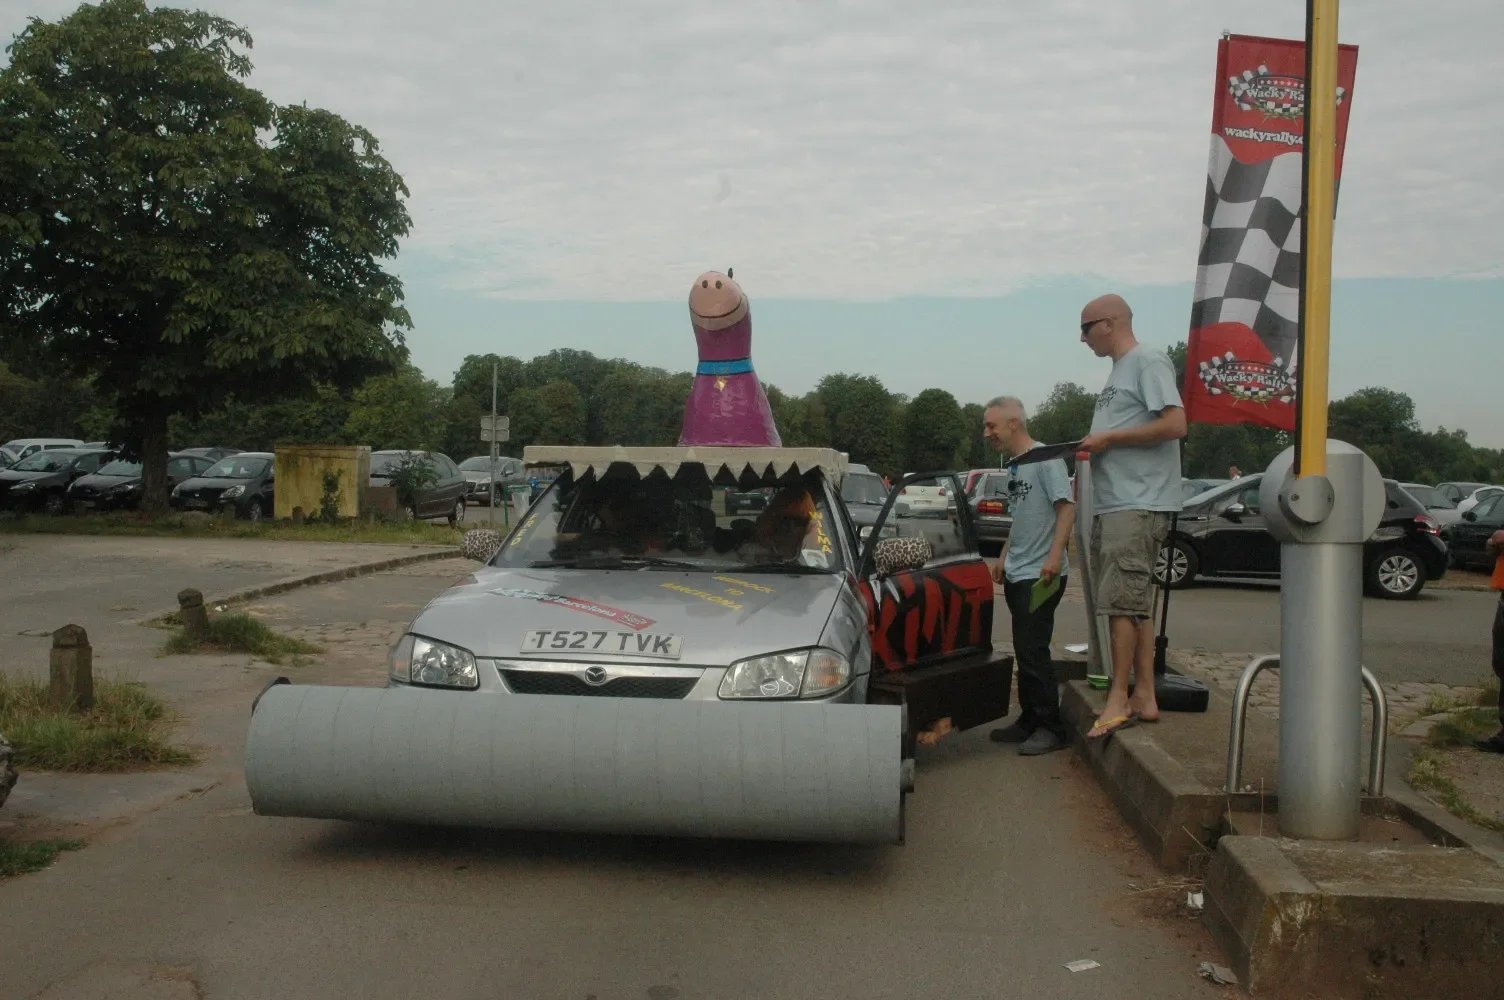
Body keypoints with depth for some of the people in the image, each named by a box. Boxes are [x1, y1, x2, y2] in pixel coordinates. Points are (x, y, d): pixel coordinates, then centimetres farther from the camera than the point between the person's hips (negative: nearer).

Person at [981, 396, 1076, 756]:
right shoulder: (1014, 466, 16)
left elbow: (1067, 507, -18)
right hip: (1016, 574, 9)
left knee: (1033, 651, -9)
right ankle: (1029, 720, 20)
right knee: (1024, 652, 12)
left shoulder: (1044, 458, -11)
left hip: (1040, 576, -9)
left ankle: (1052, 728, -2)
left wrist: (1054, 556, -27)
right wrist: (1005, 558, 22)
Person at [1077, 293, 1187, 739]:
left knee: (1121, 601, -10)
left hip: (1139, 505, -10)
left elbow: (1174, 424, -18)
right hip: (1110, 504, 10)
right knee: (1135, 604, 10)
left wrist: (1107, 438, -13)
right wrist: (1091, 445, 6)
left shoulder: (1148, 362, -7)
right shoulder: (1118, 372, 22)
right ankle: (1144, 697, 15)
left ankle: (1119, 699, -5)